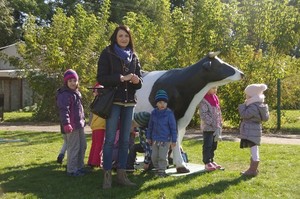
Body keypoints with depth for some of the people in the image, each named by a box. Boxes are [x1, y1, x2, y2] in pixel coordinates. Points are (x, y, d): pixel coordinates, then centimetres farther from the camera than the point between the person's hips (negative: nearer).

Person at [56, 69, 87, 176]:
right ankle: (71, 170, 4)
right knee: (74, 147, -6)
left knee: (83, 146, 16)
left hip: (80, 125, 10)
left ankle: (79, 166, 29)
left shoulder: (76, 93, 17)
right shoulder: (64, 95, -13)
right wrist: (66, 124, -28)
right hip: (72, 126, -10)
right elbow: (63, 110, -22)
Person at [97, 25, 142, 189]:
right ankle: (107, 175, 2)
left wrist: (137, 81, -11)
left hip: (129, 102, 5)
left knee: (125, 140, 7)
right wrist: (121, 78, -19)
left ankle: (122, 174, 14)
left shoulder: (133, 56, 12)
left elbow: (139, 80, 13)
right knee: (110, 139, -4)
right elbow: (101, 77, -9)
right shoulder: (107, 53, -1)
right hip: (113, 100, -5)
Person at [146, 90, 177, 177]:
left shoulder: (169, 113, -11)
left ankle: (162, 170, 10)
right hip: (155, 139, 5)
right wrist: (149, 137, 14)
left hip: (165, 139, -5)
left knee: (162, 156, -4)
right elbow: (150, 126, 11)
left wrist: (174, 140, -6)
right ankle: (158, 168, 29)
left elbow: (173, 127, -7)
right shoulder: (154, 113, 1)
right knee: (154, 156, 11)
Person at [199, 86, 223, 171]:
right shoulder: (203, 100, -13)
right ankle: (207, 163, 5)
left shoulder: (215, 98, 12)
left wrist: (219, 125, 8)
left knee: (214, 145, 15)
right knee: (207, 145, -3)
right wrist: (212, 123, -18)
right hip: (208, 127, -8)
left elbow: (219, 112, 15)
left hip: (216, 127, 8)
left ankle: (211, 160, 26)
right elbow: (204, 115, -19)